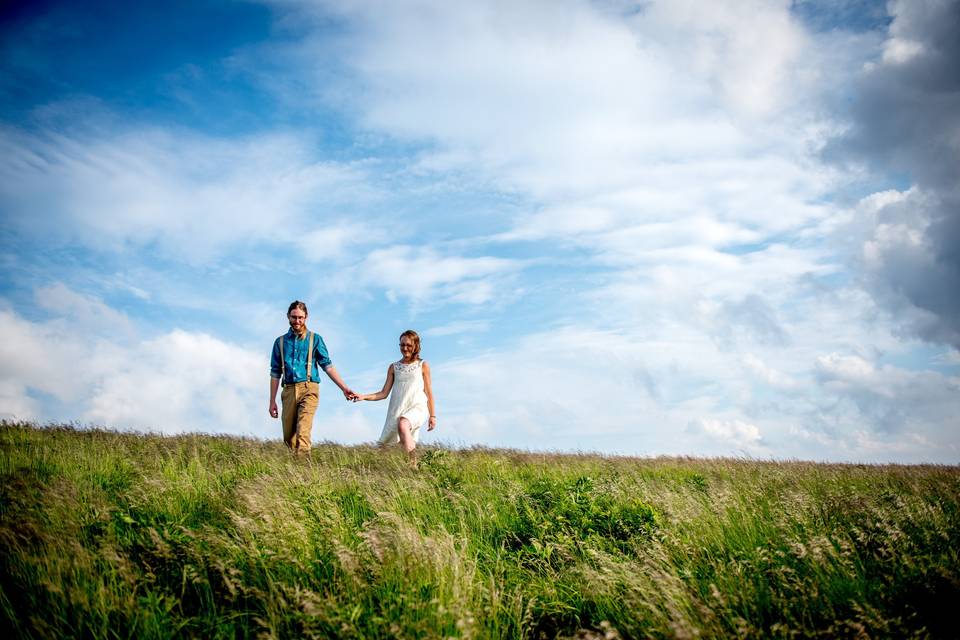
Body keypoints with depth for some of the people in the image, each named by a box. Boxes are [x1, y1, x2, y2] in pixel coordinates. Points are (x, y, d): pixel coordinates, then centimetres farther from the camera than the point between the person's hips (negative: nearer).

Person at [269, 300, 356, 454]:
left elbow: (327, 365, 5)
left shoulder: (315, 339, 9)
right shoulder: (280, 342, 15)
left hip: (308, 389, -3)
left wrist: (344, 388, -5)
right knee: (288, 437, 4)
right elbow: (275, 373, 16)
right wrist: (272, 401, 11)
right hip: (289, 391, 3)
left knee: (303, 432, -19)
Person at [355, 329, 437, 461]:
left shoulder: (422, 365, 8)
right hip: (397, 411, 4)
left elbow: (428, 392, 10)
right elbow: (384, 393, 11)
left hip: (417, 408, -4)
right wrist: (363, 396, -3)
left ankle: (414, 464, -36)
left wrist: (432, 415, 8)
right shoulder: (393, 367, 14)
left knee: (403, 424, -35)